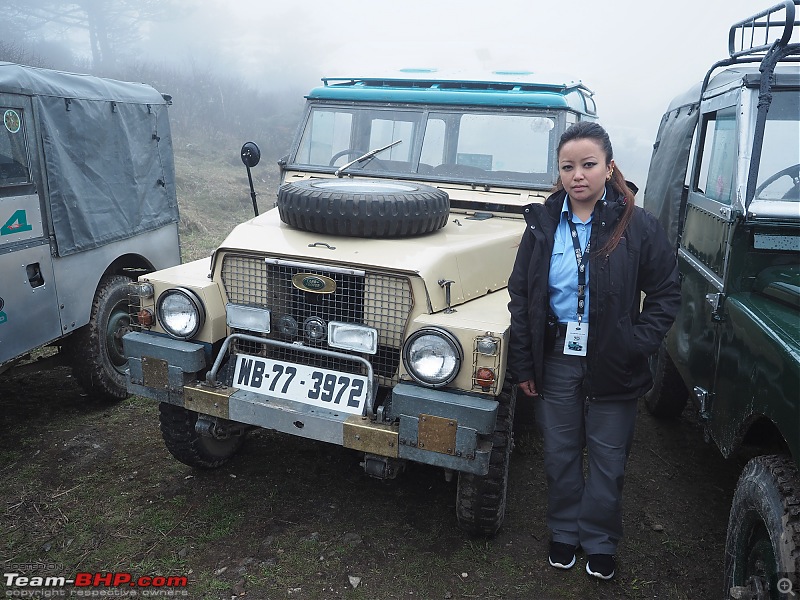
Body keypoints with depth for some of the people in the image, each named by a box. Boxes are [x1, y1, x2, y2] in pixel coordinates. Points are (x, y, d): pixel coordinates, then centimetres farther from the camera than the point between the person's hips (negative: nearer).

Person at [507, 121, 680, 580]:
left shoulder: (639, 226, -8)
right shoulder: (543, 224, -1)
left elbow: (666, 295, -1)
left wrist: (636, 347, -14)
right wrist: (523, 364, -1)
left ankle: (601, 543, 35)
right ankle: (565, 532, 38)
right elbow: (521, 296, 2)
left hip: (612, 366, -1)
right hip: (556, 360, 2)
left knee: (608, 461, 13)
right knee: (560, 455, 16)